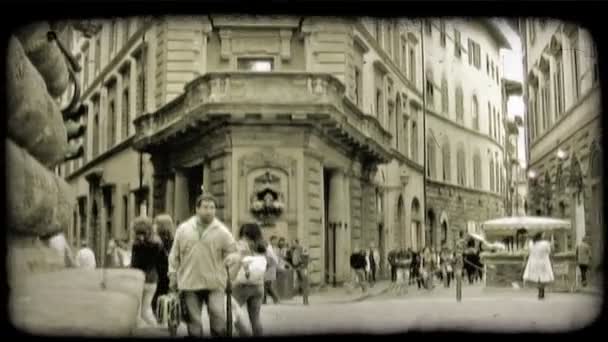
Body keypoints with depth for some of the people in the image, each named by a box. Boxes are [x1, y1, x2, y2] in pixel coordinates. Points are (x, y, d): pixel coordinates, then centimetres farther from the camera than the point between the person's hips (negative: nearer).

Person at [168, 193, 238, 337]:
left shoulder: (222, 231, -1)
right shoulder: (183, 229, 5)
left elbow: (232, 252, 2)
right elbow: (174, 255, 11)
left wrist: (230, 258, -21)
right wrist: (173, 276, 9)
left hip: (214, 283, -2)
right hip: (189, 282, 2)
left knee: (218, 318, -9)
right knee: (193, 321, 9)